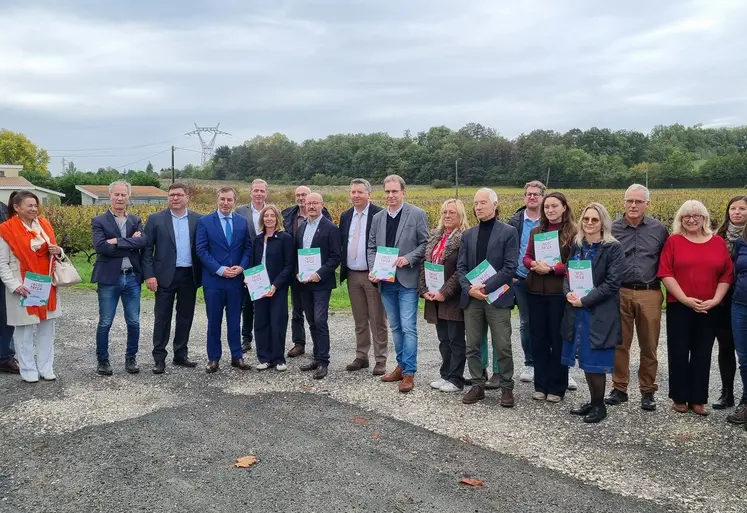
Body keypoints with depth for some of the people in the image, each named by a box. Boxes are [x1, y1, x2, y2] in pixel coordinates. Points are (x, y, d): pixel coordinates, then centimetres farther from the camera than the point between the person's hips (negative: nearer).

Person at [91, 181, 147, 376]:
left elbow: (143, 242, -10)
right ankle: (102, 360, 19)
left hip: (132, 277, 3)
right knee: (105, 323, 5)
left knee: (134, 322, 8)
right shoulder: (99, 221, 0)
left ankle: (131, 358, 22)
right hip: (109, 278, -3)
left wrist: (117, 241, -17)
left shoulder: (136, 221, 10)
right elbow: (101, 247, -16)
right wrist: (130, 244, -12)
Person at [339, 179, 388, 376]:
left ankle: (380, 360, 10)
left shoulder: (379, 215, -9)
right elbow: (341, 243, 15)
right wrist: (343, 269, 6)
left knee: (377, 320, 2)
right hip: (352, 275, 6)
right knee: (359, 320, 14)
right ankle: (361, 356, 24)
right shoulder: (345, 216, 10)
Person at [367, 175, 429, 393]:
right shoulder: (377, 218, 11)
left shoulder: (417, 215, -4)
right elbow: (372, 247, 12)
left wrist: (408, 259, -18)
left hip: (407, 280, -5)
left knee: (408, 327, -6)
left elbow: (425, 243, -5)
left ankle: (409, 373, 1)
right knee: (395, 327, 14)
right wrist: (373, 270, -3)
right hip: (385, 281, 5)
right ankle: (401, 365, 26)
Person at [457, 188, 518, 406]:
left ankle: (507, 388, 15)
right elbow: (461, 266, 8)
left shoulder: (508, 232, -1)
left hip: (497, 297, -4)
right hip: (471, 298, 4)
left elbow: (510, 267, -9)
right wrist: (469, 288, -10)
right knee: (472, 346, 9)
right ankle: (477, 386, 21)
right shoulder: (468, 235, 12)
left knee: (502, 347, 1)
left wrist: (486, 287, -16)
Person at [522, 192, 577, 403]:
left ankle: (557, 387, 15)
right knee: (538, 339, 9)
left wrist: (552, 268, -19)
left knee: (558, 339, 5)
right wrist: (534, 264, -11)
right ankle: (540, 385, 20)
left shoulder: (573, 232, -4)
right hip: (535, 291, 5)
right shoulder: (535, 231, 11)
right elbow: (526, 257, 11)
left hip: (560, 292, -5)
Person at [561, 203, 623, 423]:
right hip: (576, 311, 6)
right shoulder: (576, 246, 10)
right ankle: (593, 401, 27)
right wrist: (568, 293, -10)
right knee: (585, 361, 13)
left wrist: (585, 300, -18)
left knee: (595, 362, 0)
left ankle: (600, 406, 18)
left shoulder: (613, 248, -8)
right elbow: (567, 274, 12)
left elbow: (612, 283, -14)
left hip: (599, 313, -6)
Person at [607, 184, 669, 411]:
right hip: (619, 293, 0)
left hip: (649, 294, 1)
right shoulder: (612, 229, 1)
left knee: (649, 346, 8)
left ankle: (648, 391, 21)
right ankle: (619, 388, 18)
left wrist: (663, 284, 3)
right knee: (619, 344, 6)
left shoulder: (659, 229, 4)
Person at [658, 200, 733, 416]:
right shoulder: (673, 241, -1)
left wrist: (715, 300, -8)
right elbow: (665, 274, -7)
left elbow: (727, 275, 5)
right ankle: (679, 398, 15)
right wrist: (685, 299, -15)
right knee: (678, 352, 4)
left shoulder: (718, 242, 6)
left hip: (709, 309, 2)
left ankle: (698, 399, 18)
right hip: (679, 307, -2)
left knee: (703, 353, 8)